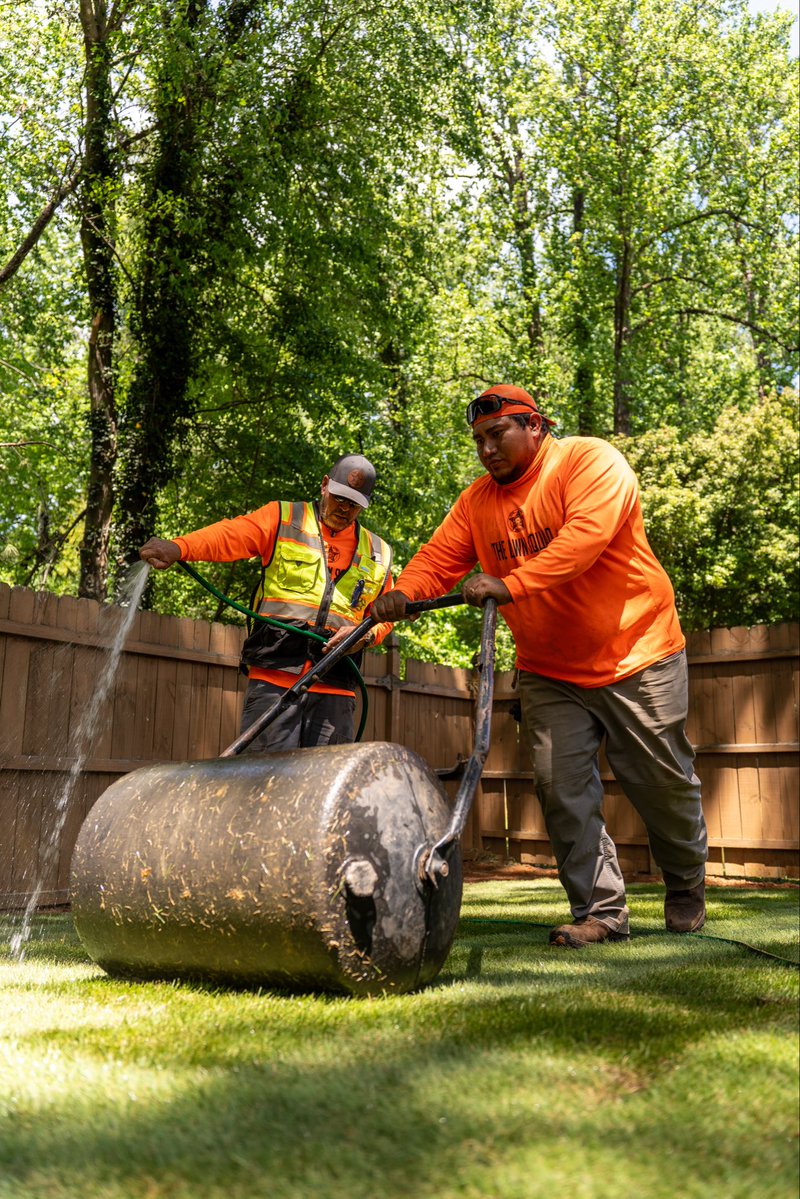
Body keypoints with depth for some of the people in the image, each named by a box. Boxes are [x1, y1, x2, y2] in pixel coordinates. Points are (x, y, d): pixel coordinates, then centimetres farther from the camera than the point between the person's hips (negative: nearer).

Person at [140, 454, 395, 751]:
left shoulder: (378, 553, 19)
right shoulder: (282, 519, 9)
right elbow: (230, 536, -7)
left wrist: (366, 635, -2)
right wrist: (178, 547, -27)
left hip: (334, 690, 3)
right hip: (274, 679, -3)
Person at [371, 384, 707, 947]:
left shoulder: (590, 461, -13)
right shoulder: (478, 501, 6)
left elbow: (586, 534, -29)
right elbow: (439, 557, -1)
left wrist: (509, 585, -38)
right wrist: (403, 593, -24)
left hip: (636, 656, -4)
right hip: (549, 673, 5)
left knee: (664, 784, 7)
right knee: (562, 787, -5)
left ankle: (687, 890, 31)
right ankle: (602, 911, 7)